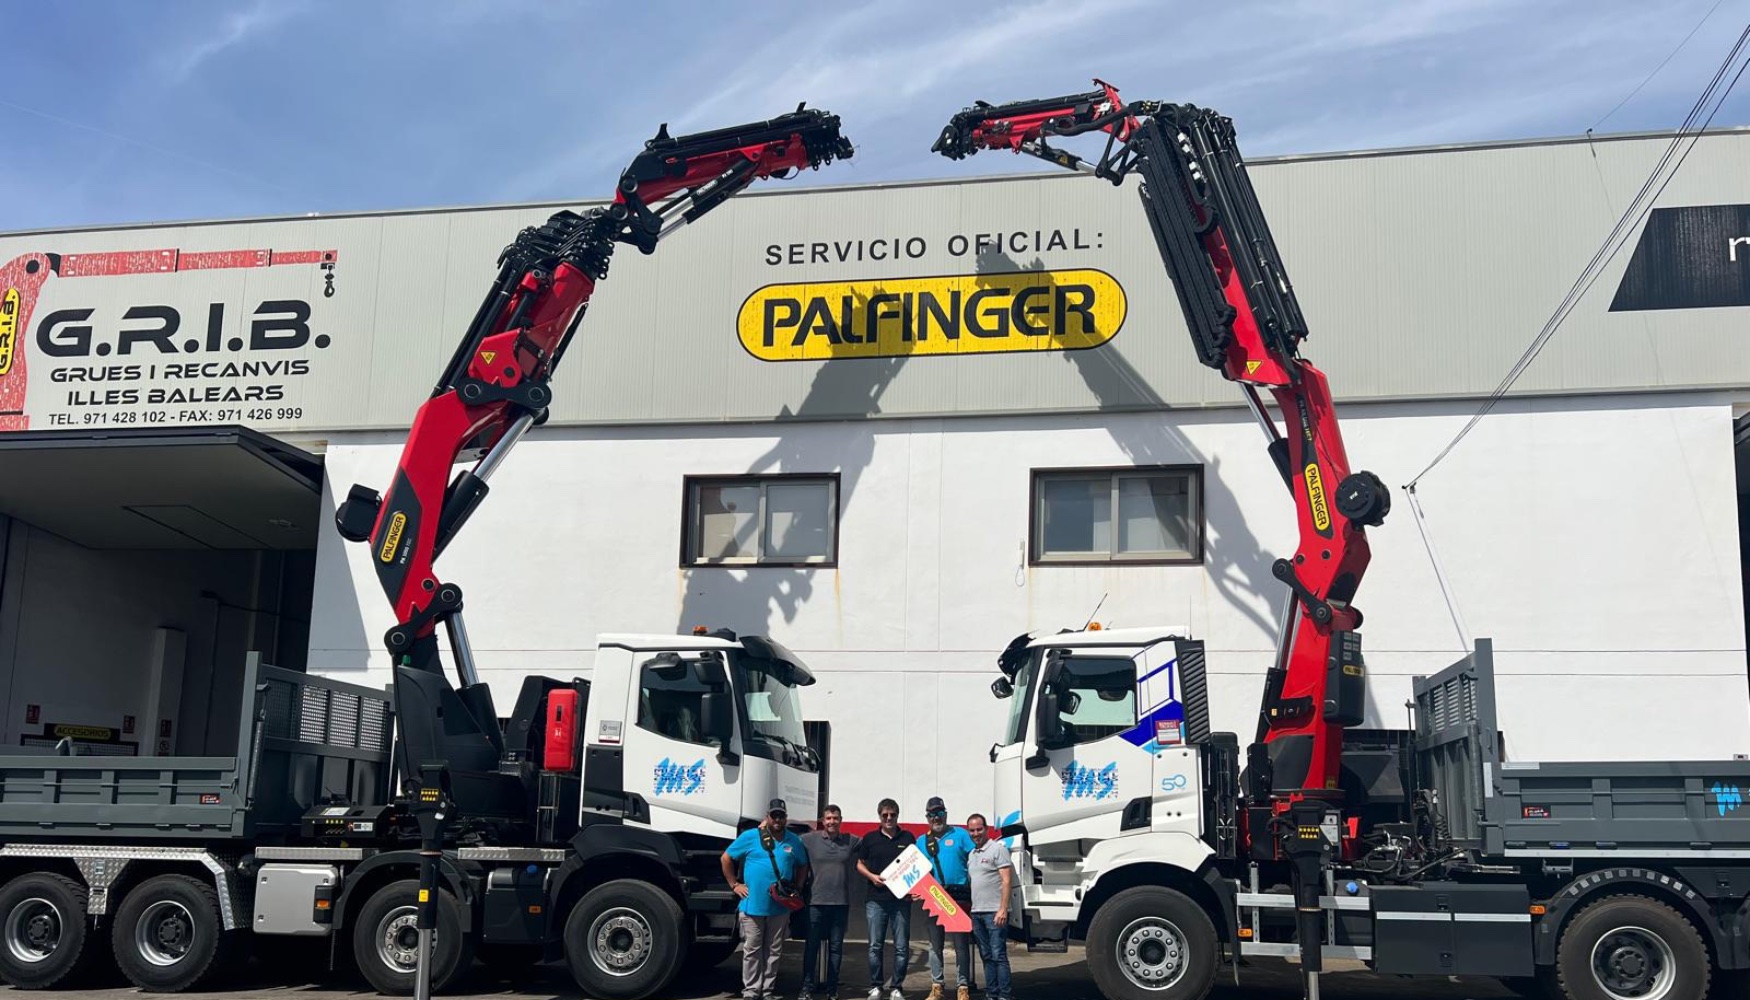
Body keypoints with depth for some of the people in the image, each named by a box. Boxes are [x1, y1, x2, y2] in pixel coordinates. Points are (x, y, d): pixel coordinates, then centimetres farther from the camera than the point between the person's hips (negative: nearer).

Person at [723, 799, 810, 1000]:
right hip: (753, 905, -3)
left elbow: (802, 866, 21)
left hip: (780, 908, 3)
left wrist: (796, 888, 9)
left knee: (773, 952, 8)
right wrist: (735, 884, 1)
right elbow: (726, 859, 4)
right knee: (752, 950, 2)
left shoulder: (794, 841, 8)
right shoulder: (750, 837, -2)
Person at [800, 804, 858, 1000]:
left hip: (841, 902, 1)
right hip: (816, 901, -1)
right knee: (812, 946, 3)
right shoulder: (809, 839, -1)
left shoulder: (852, 842, 3)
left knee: (836, 947, 9)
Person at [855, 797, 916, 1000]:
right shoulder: (870, 838, 7)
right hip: (876, 899, 0)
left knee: (902, 947, 1)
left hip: (901, 899, 0)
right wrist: (871, 876, -7)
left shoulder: (908, 838, 8)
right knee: (875, 946, 1)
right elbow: (859, 864, 13)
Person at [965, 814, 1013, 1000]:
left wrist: (1003, 909, -18)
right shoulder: (971, 854, 17)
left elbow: (1007, 881, -10)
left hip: (994, 912, -7)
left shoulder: (998, 849, -5)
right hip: (976, 913, 7)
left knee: (998, 955, -7)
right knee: (987, 956, 10)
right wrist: (969, 911, 12)